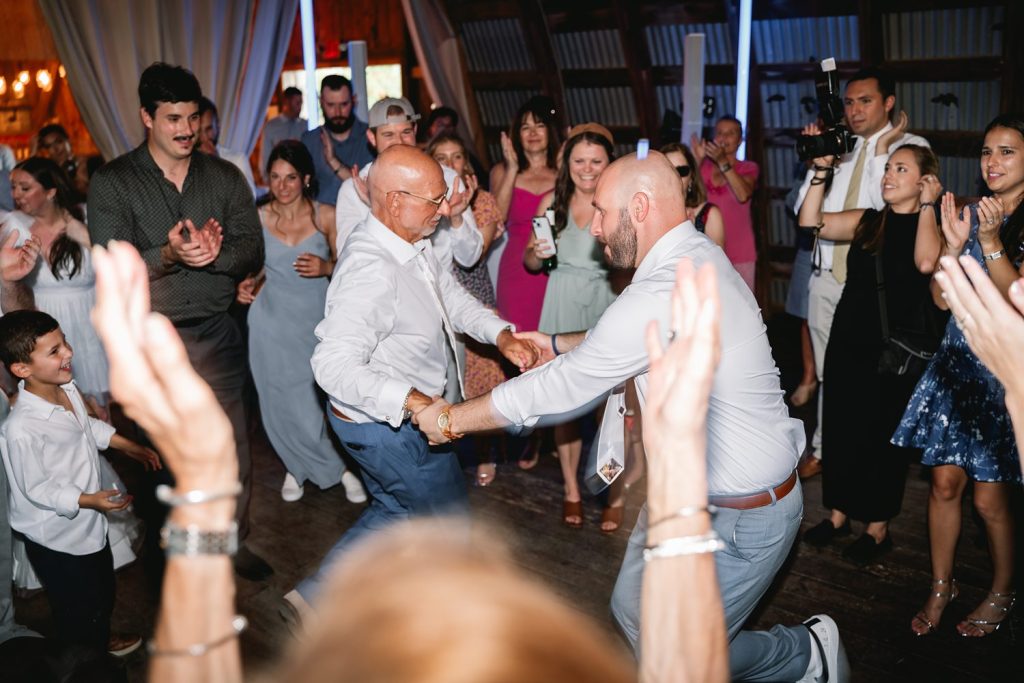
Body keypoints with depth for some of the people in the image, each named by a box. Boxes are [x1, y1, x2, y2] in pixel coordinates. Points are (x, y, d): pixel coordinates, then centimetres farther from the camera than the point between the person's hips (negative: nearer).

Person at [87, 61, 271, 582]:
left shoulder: (225, 177, 6)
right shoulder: (112, 183, -3)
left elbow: (252, 251, 0)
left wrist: (216, 253, -21)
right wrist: (168, 255, -28)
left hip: (217, 334, 3)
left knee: (232, 449, 10)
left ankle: (233, 543, 31)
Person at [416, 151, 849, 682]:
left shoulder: (662, 296, -30)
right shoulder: (697, 256, 0)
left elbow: (557, 389, -21)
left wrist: (450, 419, -8)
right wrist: (558, 344, 18)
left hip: (740, 517, -9)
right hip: (691, 488, 9)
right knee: (636, 612, 17)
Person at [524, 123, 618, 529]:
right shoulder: (552, 201, 5)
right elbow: (530, 264, 13)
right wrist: (537, 252, -8)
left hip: (607, 307, -3)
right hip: (562, 309, 3)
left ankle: (617, 494, 17)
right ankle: (571, 490, 27)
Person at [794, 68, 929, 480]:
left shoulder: (911, 146, -4)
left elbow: (890, 206, -17)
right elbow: (804, 212, 7)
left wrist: (881, 149, -17)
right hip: (827, 276, 5)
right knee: (829, 371, 15)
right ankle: (824, 449, 28)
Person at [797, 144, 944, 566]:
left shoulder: (933, 226, -4)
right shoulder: (867, 221, 7)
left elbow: (925, 262, -26)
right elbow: (811, 223, -2)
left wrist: (927, 204, -14)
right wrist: (822, 171, -6)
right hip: (848, 344, 4)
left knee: (884, 436, 6)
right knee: (840, 428, 11)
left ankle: (878, 527, 22)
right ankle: (838, 514, 28)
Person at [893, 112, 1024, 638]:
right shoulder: (970, 212, 6)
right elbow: (941, 298, 2)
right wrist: (953, 243, -12)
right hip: (957, 358, 4)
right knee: (945, 481, 7)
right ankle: (941, 585, 25)